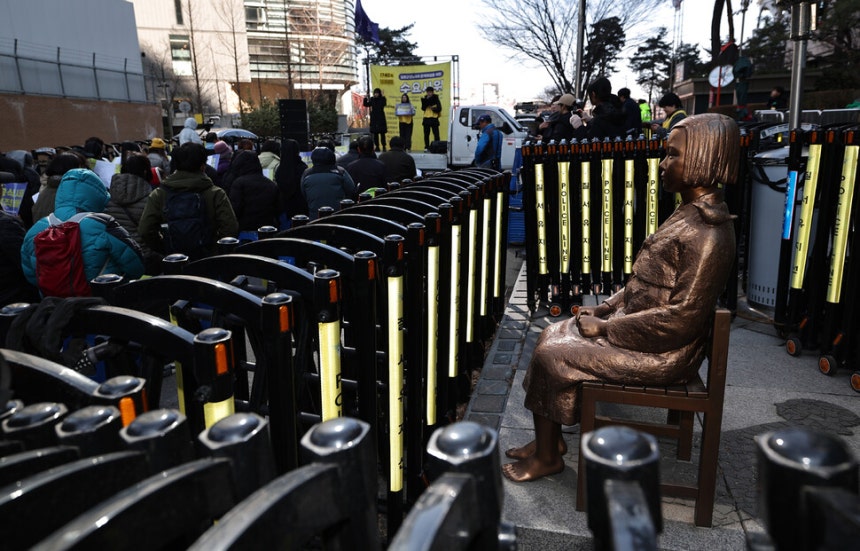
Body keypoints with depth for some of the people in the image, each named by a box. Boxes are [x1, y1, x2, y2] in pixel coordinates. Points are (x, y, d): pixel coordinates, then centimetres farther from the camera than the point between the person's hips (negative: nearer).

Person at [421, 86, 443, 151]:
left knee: (436, 134, -6)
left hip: (434, 119, -3)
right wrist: (425, 102, -12)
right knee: (426, 134, 5)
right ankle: (427, 147, 10)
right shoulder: (425, 99, 11)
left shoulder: (436, 99, 1)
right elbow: (423, 108, 0)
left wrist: (432, 108, -16)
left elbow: (439, 109, -5)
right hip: (426, 119, 4)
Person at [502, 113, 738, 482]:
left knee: (550, 356, -12)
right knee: (552, 334, 7)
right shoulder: (691, 214, 8)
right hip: (636, 326, 10)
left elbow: (682, 317, -26)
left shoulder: (708, 235, -24)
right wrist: (605, 308, 4)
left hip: (662, 353, -10)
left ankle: (546, 457, 10)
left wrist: (606, 327, -19)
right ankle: (549, 438, 18)